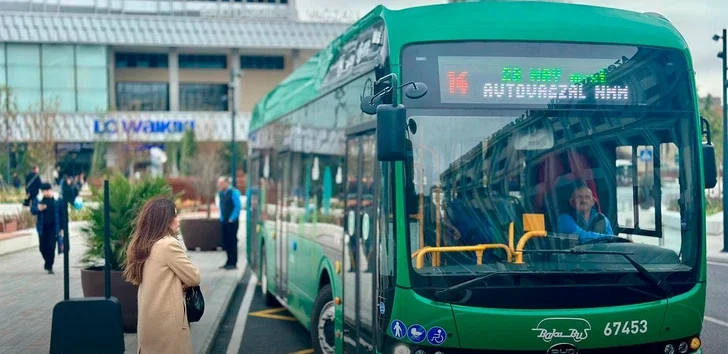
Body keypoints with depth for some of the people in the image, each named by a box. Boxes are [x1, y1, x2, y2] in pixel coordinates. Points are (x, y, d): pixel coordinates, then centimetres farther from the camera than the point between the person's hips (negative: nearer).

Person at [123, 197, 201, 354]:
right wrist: (182, 281, 9)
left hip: (149, 321, 8)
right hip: (166, 321, -8)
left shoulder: (142, 245, 9)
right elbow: (194, 278, -10)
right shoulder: (169, 244, -16)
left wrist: (177, 282, 3)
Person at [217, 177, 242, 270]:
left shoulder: (234, 192, -12)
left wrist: (231, 219, -14)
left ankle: (233, 263, 0)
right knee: (225, 241, 9)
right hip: (224, 221, 7)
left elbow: (238, 207, -14)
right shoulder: (221, 193, 10)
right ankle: (229, 261, 18)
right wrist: (221, 217, 11)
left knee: (232, 241, -4)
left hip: (232, 221, -7)